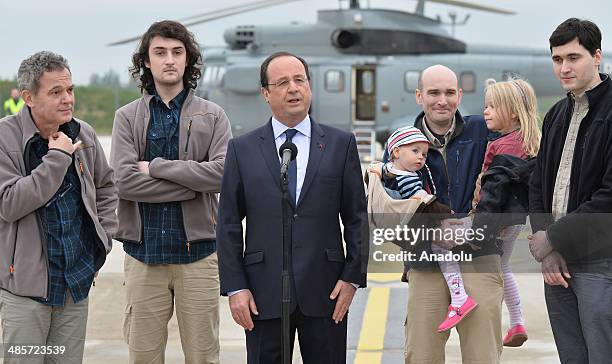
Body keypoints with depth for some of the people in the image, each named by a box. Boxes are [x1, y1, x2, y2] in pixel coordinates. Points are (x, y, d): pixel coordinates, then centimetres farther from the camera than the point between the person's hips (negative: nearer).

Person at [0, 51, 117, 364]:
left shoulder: (83, 134, 7)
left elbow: (106, 188, 23)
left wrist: (103, 237, 12)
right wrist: (57, 158, -19)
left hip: (77, 279, 5)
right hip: (26, 282, -5)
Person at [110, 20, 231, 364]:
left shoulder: (213, 116, 5)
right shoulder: (128, 117, 6)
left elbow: (224, 173, -11)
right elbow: (125, 180, -9)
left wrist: (156, 167, -10)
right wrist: (195, 183, -11)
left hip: (197, 251, 0)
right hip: (144, 251, 0)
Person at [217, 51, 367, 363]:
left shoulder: (341, 144, 6)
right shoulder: (242, 149, 6)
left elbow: (357, 217, 7)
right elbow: (228, 224, 4)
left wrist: (352, 277, -1)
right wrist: (235, 288, -3)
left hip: (325, 291, 0)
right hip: (263, 294, 0)